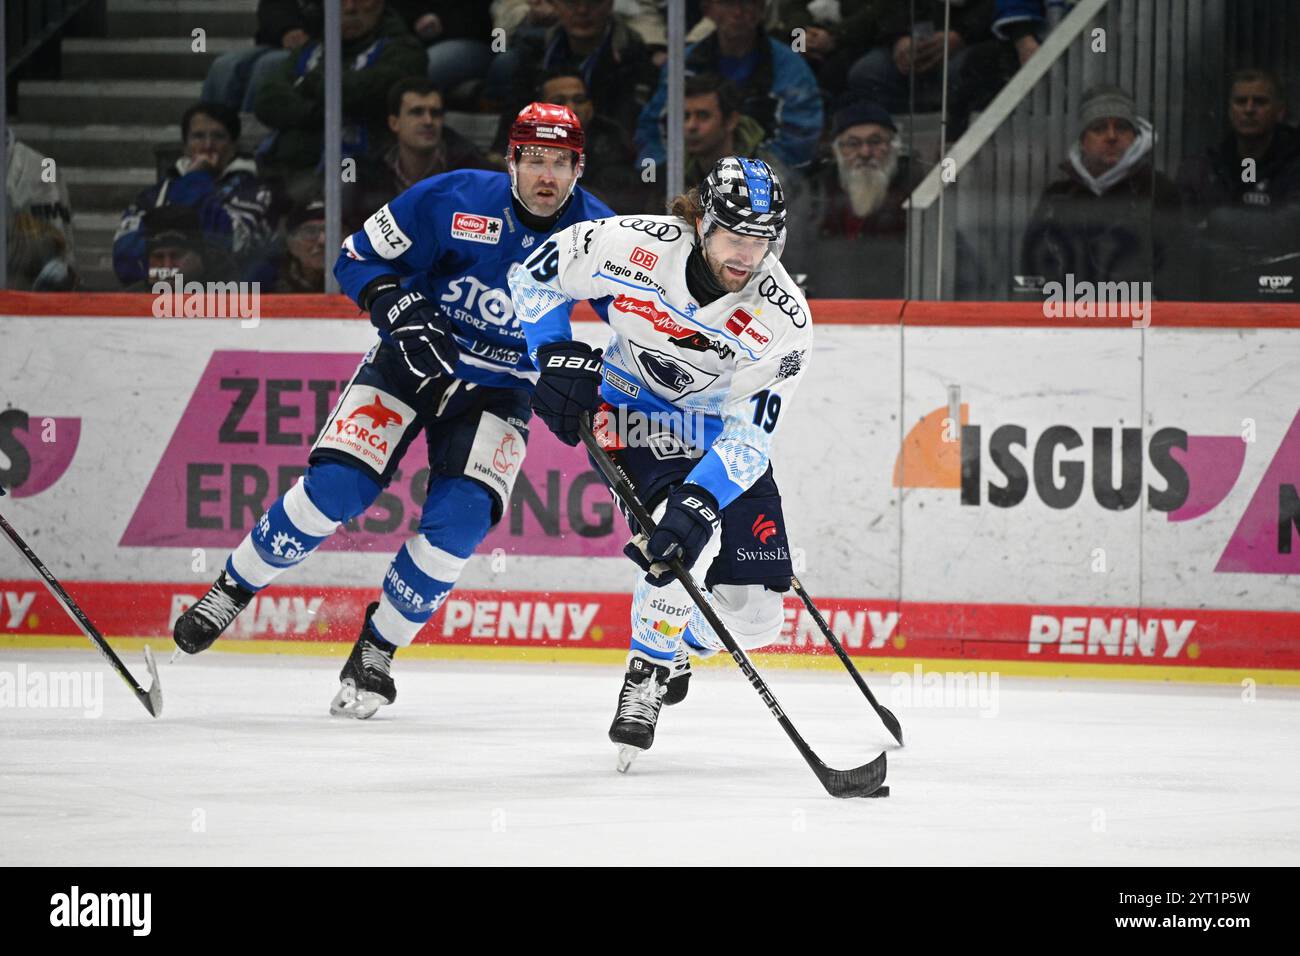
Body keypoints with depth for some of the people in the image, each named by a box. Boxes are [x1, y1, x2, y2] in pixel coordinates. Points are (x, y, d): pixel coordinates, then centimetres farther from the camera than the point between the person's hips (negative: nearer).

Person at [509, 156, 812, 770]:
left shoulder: (783, 317, -24)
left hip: (721, 426, 2)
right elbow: (534, 276, -7)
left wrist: (702, 500, -38)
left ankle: (673, 640, 27)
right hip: (636, 408, -2)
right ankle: (647, 676, -12)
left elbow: (751, 433, -25)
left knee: (751, 615, -6)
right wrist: (557, 356, -17)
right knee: (692, 534, -32)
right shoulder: (635, 246, -25)